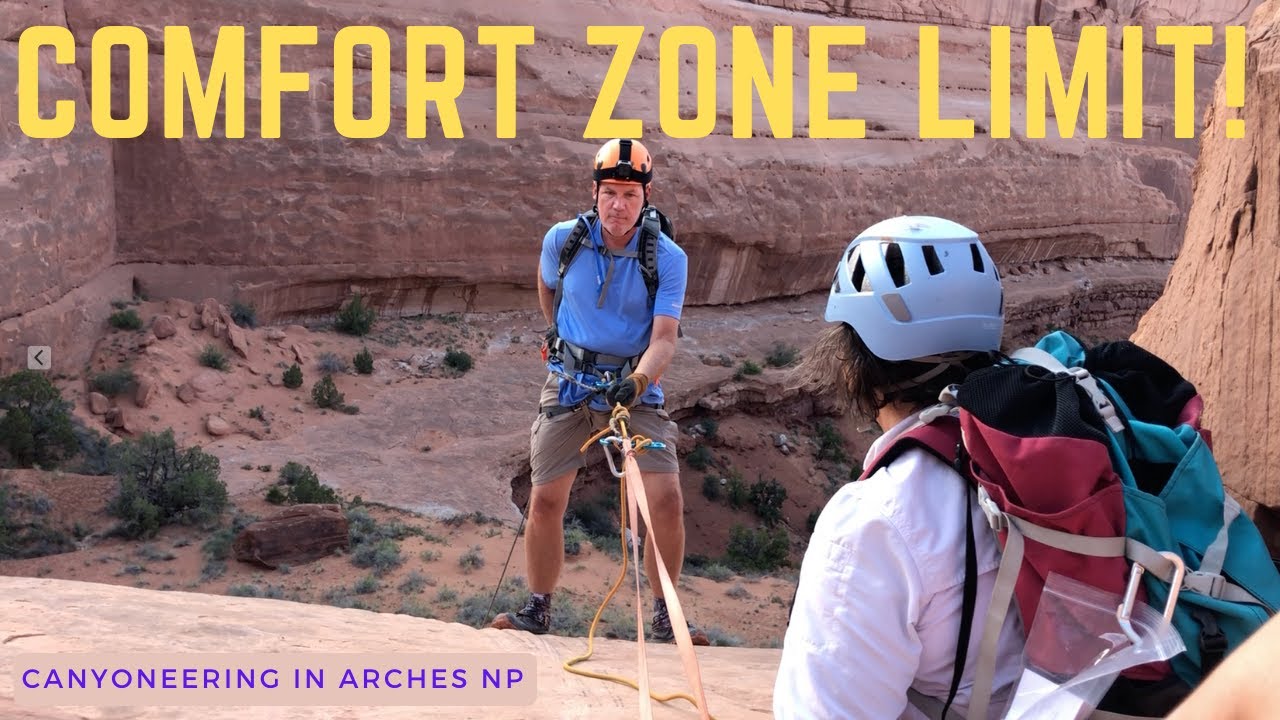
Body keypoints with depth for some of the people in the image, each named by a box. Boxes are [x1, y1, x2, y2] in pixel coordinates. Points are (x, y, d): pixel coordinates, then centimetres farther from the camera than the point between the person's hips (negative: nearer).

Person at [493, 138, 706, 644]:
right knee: (545, 499, -3)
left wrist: (638, 381, -37)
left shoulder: (668, 259, -13)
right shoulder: (563, 240, -7)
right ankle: (537, 609, 16)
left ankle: (665, 618, 3)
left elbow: (664, 338, -20)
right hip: (569, 383, 2)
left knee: (666, 499, -14)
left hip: (635, 388, -1)